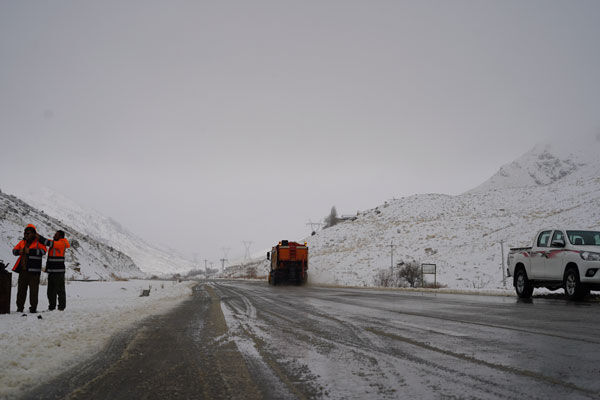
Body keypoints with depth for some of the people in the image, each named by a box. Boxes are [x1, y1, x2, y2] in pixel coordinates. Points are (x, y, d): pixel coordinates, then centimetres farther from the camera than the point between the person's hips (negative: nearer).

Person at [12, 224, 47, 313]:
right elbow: (14, 250, 18)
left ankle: (33, 307, 2)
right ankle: (20, 307, 17)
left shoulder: (38, 242, -3)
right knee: (21, 289, 9)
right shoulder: (22, 242, 14)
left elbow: (43, 251, -19)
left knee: (33, 289, -3)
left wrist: (30, 251, -24)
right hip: (23, 270, 5)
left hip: (33, 270, -5)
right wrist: (19, 251, -6)